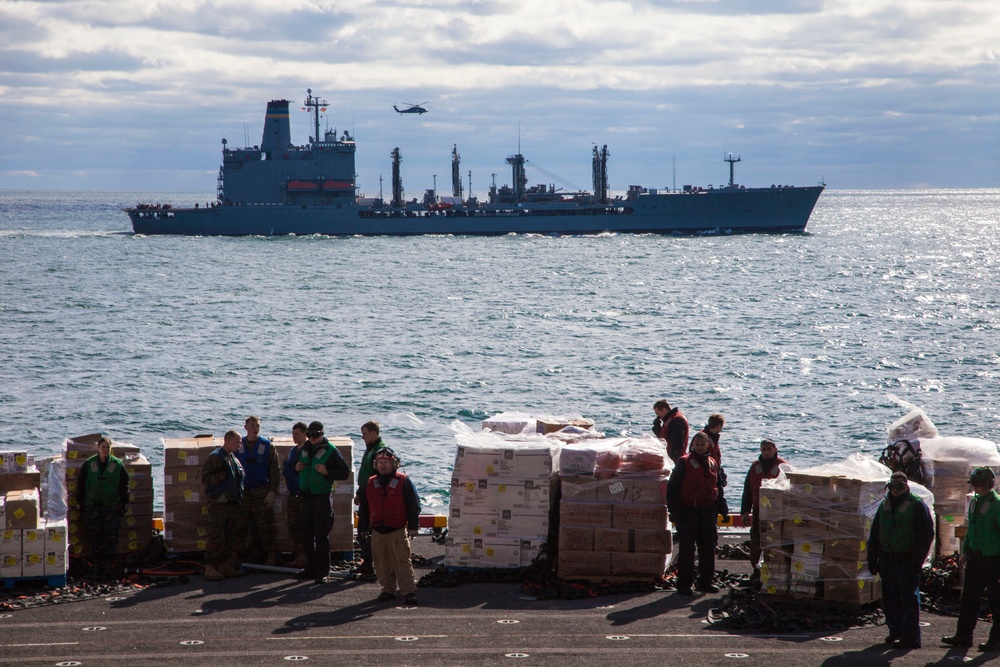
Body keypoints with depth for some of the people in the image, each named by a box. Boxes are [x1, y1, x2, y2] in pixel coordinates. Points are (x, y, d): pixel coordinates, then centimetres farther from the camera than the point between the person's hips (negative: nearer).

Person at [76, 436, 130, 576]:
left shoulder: (118, 465, -2)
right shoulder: (88, 464, 0)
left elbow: (124, 486, 5)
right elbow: (81, 484, 7)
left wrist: (124, 504, 3)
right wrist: (80, 503, 6)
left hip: (112, 506, -1)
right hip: (92, 505, 1)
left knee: (111, 534, -4)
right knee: (92, 534, -1)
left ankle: (109, 564, 1)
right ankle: (97, 560, 11)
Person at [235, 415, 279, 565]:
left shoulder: (267, 446, 1)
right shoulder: (239, 446, 8)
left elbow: (274, 471, -1)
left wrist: (272, 492, -8)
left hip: (262, 493, -3)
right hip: (244, 493, 3)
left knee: (265, 527, -6)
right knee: (250, 529, 5)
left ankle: (271, 557, -1)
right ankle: (253, 557, 13)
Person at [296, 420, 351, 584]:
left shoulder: (331, 451, -7)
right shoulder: (305, 449, 12)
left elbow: (345, 472, -8)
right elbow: (298, 466, 27)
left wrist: (327, 472, -21)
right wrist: (296, 468, 4)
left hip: (323, 498, -6)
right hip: (306, 497, 6)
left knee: (322, 536, -5)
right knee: (307, 534, 10)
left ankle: (323, 572, -1)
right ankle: (311, 568, 19)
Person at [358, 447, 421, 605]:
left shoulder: (404, 482, -1)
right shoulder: (371, 484, 12)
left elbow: (414, 506, -1)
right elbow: (363, 509, 19)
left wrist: (412, 527, -7)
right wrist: (363, 528, 16)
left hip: (398, 531, -5)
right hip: (377, 532, 5)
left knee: (402, 561, -7)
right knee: (382, 563, 6)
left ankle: (409, 591, -6)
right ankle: (388, 590, 16)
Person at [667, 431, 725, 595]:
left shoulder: (713, 464, 13)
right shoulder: (684, 462, -4)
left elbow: (718, 489, 23)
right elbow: (672, 488, -7)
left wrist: (723, 510, 17)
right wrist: (674, 510, -13)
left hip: (708, 512, 5)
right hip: (688, 512, -5)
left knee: (708, 548, 8)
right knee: (686, 549, -3)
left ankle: (706, 581, 18)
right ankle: (684, 583, 2)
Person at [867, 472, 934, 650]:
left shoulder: (917, 505, -6)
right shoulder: (885, 506, 13)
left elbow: (927, 535, -10)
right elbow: (874, 535, 19)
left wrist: (917, 560, -15)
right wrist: (872, 559, 13)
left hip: (908, 561, -6)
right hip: (888, 560, 6)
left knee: (909, 599, -6)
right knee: (890, 598, 9)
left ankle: (911, 637, -4)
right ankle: (896, 633, 20)